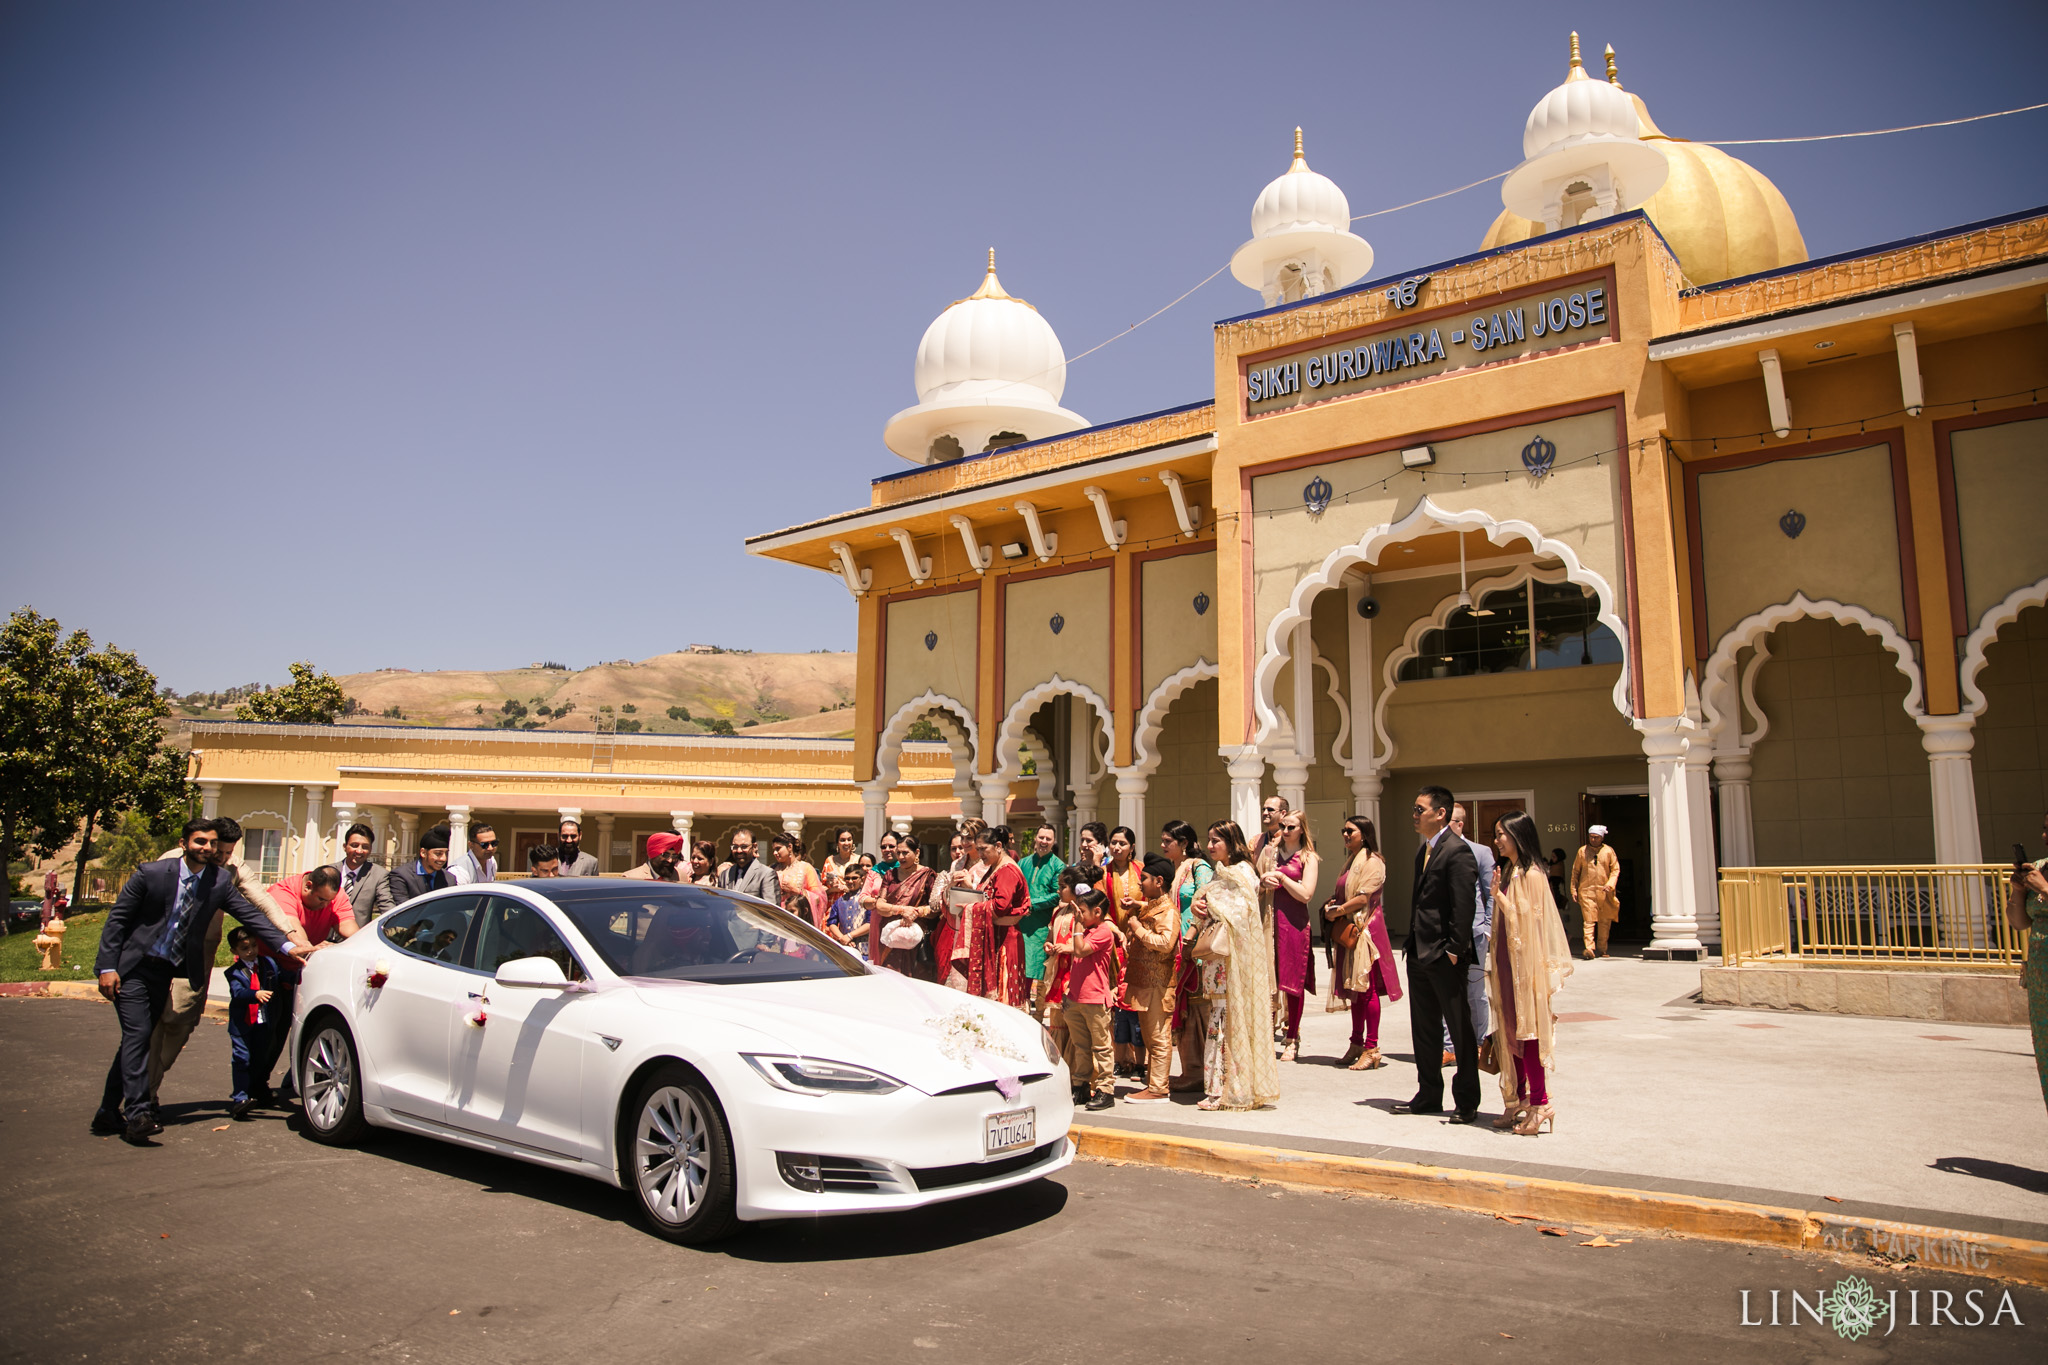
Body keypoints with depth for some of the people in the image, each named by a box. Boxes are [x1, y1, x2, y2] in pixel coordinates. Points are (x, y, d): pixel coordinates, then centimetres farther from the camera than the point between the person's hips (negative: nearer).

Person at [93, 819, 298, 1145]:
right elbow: (116, 919, -8)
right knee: (137, 1035, -13)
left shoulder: (220, 881, -3)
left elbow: (250, 915, -4)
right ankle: (137, 1115, -15)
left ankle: (108, 1113, 21)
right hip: (133, 968, -4)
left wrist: (287, 946, -15)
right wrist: (107, 967, -14)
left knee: (138, 1039, 10)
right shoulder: (152, 873, -12)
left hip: (166, 971, 5)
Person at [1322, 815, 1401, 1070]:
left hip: (1365, 929, -9)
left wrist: (1338, 911, -10)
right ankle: (1357, 1045, 16)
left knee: (1367, 989, -8)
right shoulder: (1351, 862, 20)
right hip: (1347, 931, 9)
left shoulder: (1372, 862, -8)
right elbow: (1341, 894, 24)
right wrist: (1330, 905, 4)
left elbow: (1363, 897, -16)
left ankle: (1372, 1049, -6)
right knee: (1354, 989, 10)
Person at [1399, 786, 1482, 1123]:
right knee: (1424, 1029, 15)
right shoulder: (1423, 851, 14)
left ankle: (1467, 1101, 13)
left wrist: (1453, 950, -21)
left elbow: (1464, 905, -20)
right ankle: (1428, 1095, 26)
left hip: (1444, 957, -9)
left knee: (1460, 1029, 3)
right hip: (1419, 955, 9)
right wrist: (1411, 942, 13)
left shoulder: (1457, 851, -15)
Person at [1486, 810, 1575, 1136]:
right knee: (1511, 1032, 10)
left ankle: (1539, 1107, 0)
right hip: (1507, 962, 8)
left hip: (1526, 963, -8)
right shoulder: (1508, 871, 13)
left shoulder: (1532, 874, -13)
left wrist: (1501, 898, -22)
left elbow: (1529, 918, -17)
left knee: (1528, 1032, -6)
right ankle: (1518, 1103, 17)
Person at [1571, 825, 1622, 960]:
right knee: (1588, 921, -10)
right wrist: (1574, 889, 5)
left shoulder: (1608, 851, 6)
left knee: (1605, 921, 8)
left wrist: (1610, 884, -9)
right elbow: (1575, 871, 10)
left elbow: (1615, 869, 6)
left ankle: (1603, 949, 21)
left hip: (1604, 892, 1)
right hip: (1586, 891, -1)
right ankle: (1589, 949, -17)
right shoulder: (1582, 851, 7)